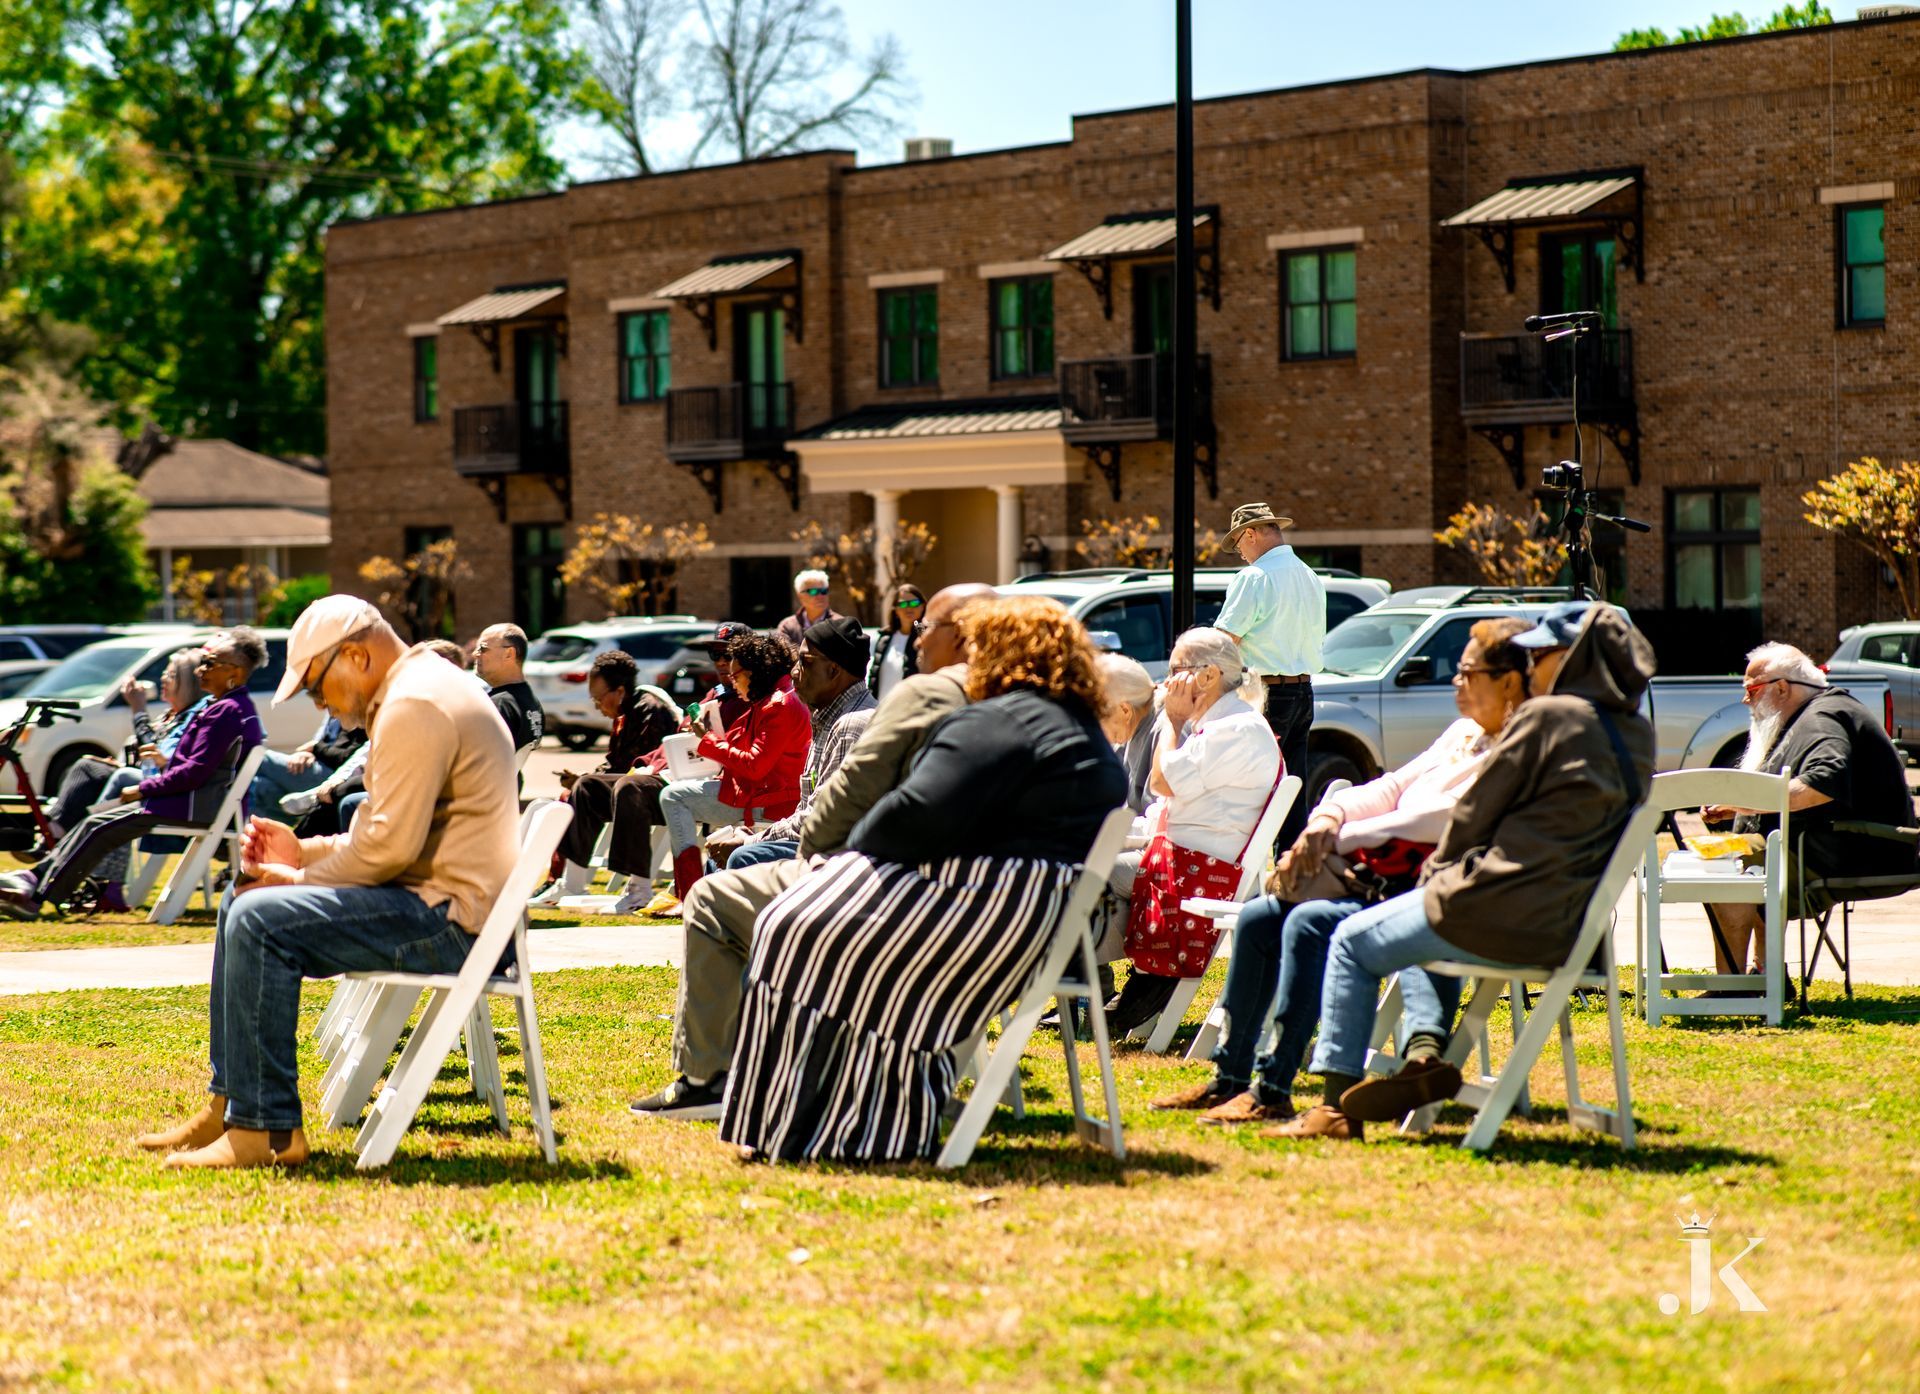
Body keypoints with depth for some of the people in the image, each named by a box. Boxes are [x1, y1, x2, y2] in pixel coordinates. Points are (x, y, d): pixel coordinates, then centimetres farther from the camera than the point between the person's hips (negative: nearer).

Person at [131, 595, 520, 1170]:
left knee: (261, 921, -22)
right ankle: (227, 1105, 18)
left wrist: (301, 880, -9)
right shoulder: (419, 688, 20)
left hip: (449, 921, -12)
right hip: (437, 906, 12)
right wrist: (302, 852, 13)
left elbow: (390, 845, -23)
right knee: (241, 902, 17)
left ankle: (264, 1131, -21)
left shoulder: (414, 707, -16)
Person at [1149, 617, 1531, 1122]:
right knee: (1257, 918, -1)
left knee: (1310, 923, -30)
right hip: (1377, 877, 10)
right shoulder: (1463, 734, 21)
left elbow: (1441, 818, -18)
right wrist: (1332, 815, -2)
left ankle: (1273, 1091, -28)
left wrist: (1342, 838, -15)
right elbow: (1393, 788, 19)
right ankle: (1229, 1077, 5)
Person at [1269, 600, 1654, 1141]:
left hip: (1502, 915, -8)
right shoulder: (1638, 735, 9)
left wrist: (1438, 870, 11)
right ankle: (1428, 1045, 14)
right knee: (1420, 928, 34)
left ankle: (1338, 1105, 11)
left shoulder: (1547, 716, -14)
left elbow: (1475, 812, -7)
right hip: (1568, 929, 8)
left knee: (1352, 944, 13)